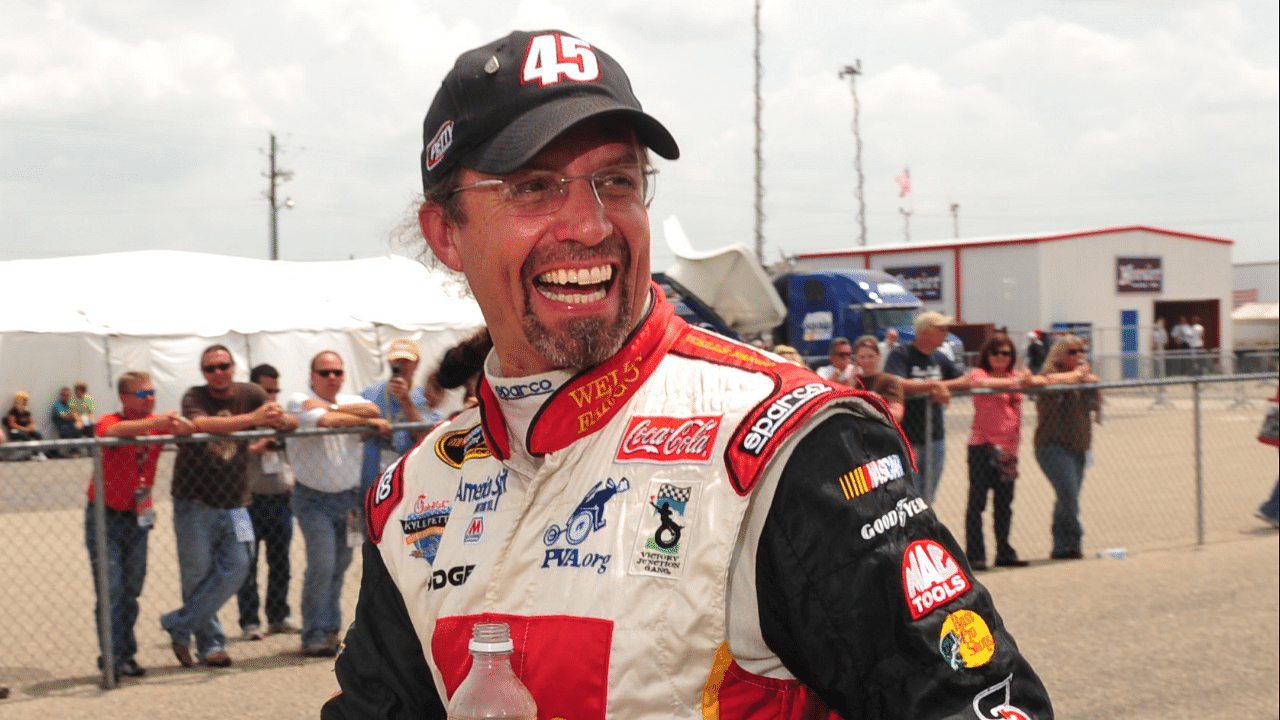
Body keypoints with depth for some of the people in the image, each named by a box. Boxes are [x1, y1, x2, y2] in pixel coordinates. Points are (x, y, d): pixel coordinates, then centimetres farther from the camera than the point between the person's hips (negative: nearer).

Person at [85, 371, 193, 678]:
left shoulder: (158, 423, 0)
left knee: (131, 591, 8)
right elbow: (112, 432, -38)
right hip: (105, 517, -5)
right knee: (110, 590, -9)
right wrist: (157, 422, -51)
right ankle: (115, 657, -6)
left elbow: (185, 429, -12)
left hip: (138, 517, 5)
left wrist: (180, 426, -35)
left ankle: (124, 655, 16)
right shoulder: (110, 422, -16)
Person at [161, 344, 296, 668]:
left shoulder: (250, 394, 2)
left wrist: (282, 419, -30)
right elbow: (200, 424, -30)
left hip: (233, 504, 3)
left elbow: (292, 422, -4)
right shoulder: (194, 397, -8)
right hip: (194, 503, -3)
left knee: (235, 568, -4)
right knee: (199, 575, 2)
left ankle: (179, 626, 8)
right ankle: (210, 643, 17)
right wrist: (253, 419, -38)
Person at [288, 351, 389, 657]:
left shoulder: (352, 401, 9)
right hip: (313, 499, -5)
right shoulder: (300, 402, -6)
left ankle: (330, 628, 23)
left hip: (348, 497, 5)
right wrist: (369, 422, -14)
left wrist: (329, 406, -16)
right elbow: (328, 421, -24)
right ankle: (315, 636, -5)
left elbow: (372, 410, -13)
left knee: (340, 565, 10)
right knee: (322, 565, -13)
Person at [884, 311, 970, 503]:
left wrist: (943, 386, -7)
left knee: (928, 499, 15)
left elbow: (966, 380, 13)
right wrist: (933, 385, -23)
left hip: (936, 439, 7)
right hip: (908, 441, -7)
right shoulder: (900, 355, -11)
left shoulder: (940, 358, 11)